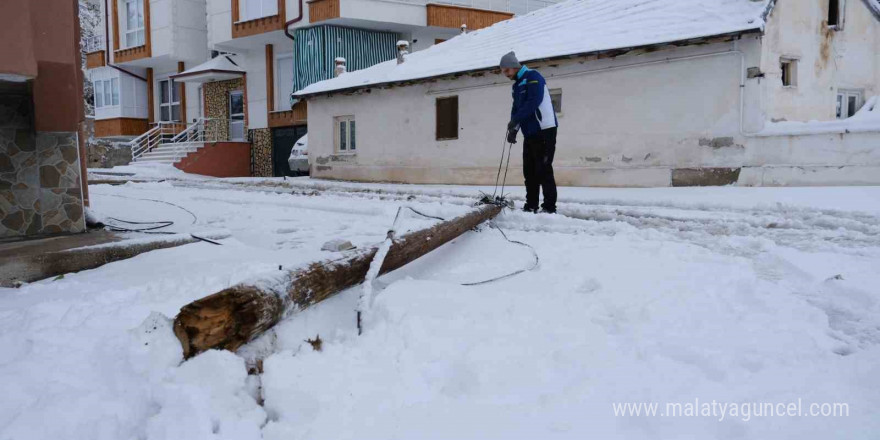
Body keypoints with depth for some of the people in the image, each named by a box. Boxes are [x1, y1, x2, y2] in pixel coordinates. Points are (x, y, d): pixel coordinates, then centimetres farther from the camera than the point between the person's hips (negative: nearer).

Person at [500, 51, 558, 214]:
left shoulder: (533, 77, -9)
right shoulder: (517, 85, 19)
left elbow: (533, 102, -21)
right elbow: (516, 108, 17)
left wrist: (514, 121, -20)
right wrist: (513, 129, 1)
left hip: (544, 130, -9)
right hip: (530, 133, 9)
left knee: (543, 170, -9)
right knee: (529, 171, 9)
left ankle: (549, 207, -6)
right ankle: (531, 205, 15)